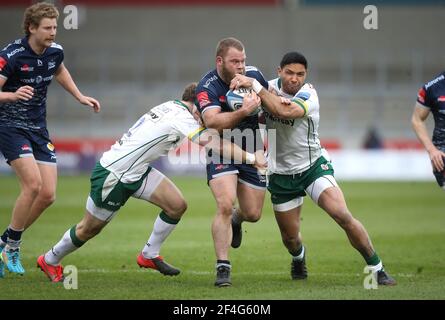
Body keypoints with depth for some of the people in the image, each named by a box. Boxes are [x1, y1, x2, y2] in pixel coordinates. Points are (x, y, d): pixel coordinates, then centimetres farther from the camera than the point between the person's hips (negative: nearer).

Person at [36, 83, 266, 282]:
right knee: (89, 229, 8)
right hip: (112, 174, -9)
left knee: (177, 205, -2)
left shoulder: (173, 107, 1)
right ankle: (50, 260, 32)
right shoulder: (181, 119, -25)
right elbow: (215, 144, -34)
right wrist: (250, 158, -32)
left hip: (137, 171, 9)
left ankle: (149, 255, 15)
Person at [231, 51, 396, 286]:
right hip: (281, 174, 4)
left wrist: (254, 85, -37)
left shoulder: (308, 95, -20)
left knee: (342, 216, -22)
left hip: (313, 166, -4)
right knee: (289, 237, 10)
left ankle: (377, 268, -9)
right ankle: (299, 257, 49)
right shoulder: (270, 87, -5)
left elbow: (284, 111, -39)